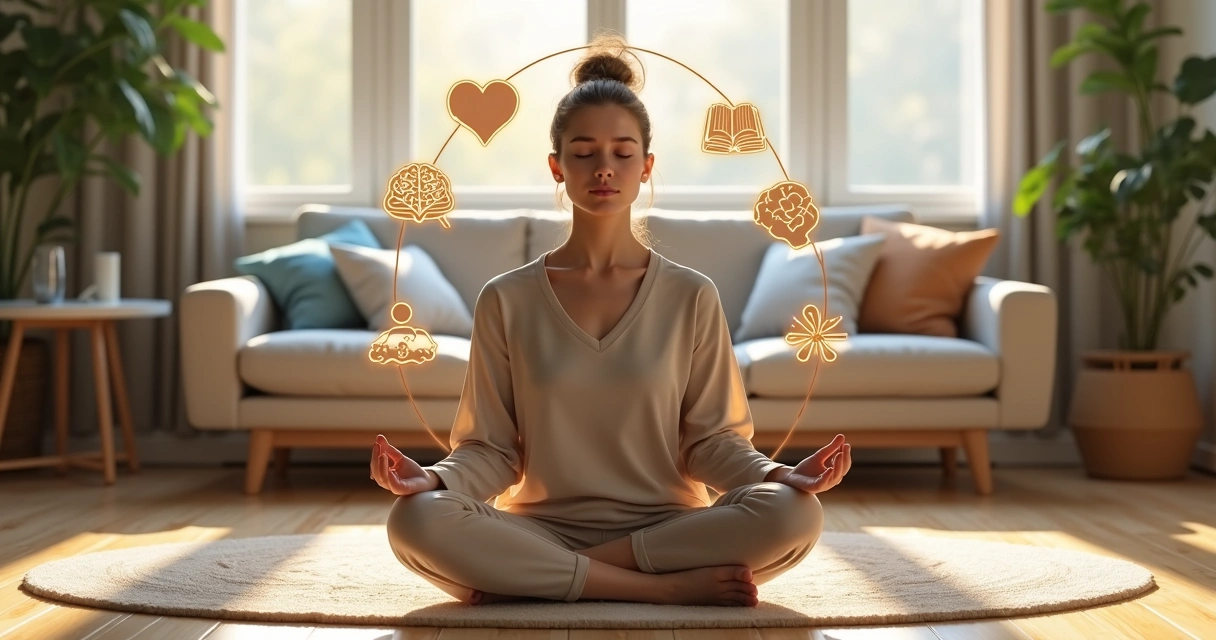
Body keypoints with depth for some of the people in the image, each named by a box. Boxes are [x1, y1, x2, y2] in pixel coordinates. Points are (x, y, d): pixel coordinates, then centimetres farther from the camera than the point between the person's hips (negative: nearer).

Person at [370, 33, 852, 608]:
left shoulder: (692, 297, 6)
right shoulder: (506, 300, 6)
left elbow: (711, 438, 5)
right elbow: (490, 448, 4)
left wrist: (780, 474, -15)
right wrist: (432, 477, -17)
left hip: (667, 526, 1)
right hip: (541, 529, 0)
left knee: (795, 514, -29)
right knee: (416, 520, -31)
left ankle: (537, 579, -20)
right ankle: (670, 588, -25)